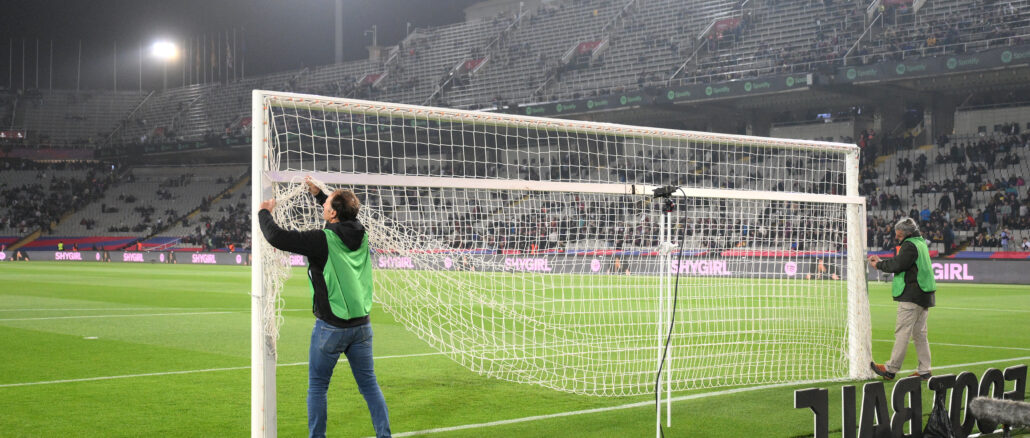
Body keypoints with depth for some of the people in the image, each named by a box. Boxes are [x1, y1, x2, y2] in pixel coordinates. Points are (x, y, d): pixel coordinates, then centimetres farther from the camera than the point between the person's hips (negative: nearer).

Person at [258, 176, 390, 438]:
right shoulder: (360, 235, 2)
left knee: (317, 387, 9)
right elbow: (344, 217, 26)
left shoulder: (323, 240, -17)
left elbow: (276, 237, -16)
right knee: (369, 385, 12)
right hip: (361, 325, 5)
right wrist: (317, 193, 31)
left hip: (331, 326, -5)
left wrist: (264, 213, 3)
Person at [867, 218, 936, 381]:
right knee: (919, 333, 12)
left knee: (902, 332, -7)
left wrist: (879, 265, -6)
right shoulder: (921, 243, 19)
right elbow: (901, 263, 18)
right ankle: (924, 371, 12)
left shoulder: (909, 245, -11)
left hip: (911, 296, -10)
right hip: (924, 295, 10)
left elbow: (898, 265, -19)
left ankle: (891, 369, -4)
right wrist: (881, 262, 12)